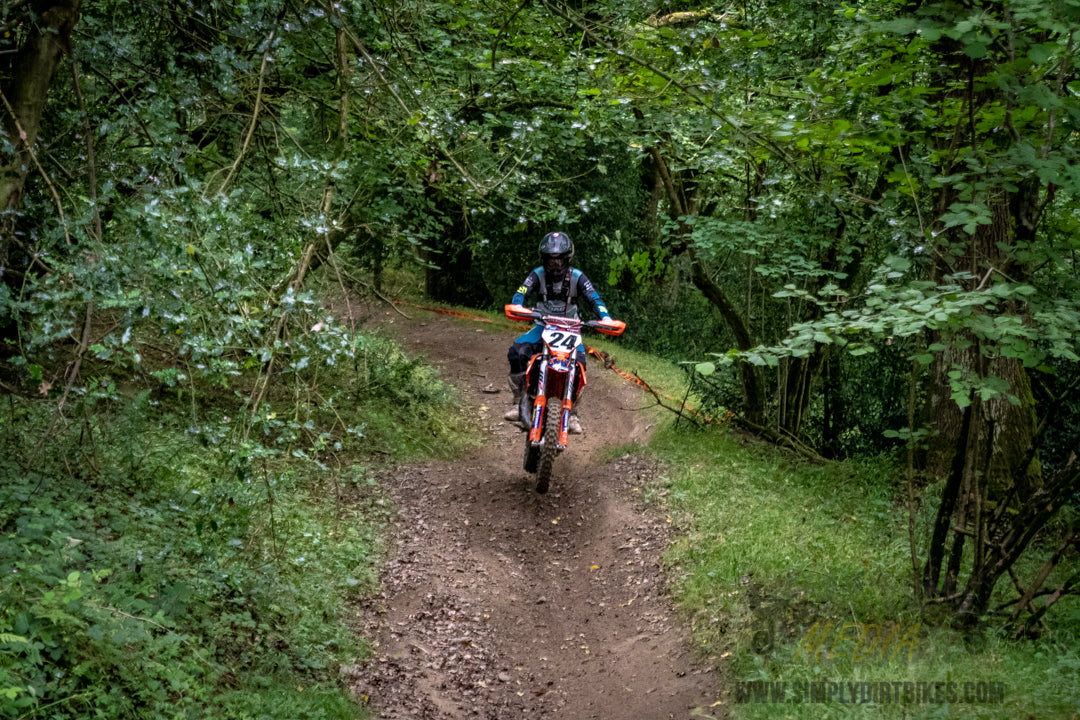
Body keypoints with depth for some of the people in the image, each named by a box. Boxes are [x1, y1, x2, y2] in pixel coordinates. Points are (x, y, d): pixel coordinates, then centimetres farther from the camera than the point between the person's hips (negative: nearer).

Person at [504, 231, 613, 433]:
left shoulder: (577, 277, -5)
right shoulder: (538, 275, -3)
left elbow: (594, 298, -14)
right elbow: (521, 292, -18)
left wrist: (605, 317, -35)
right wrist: (517, 307, -42)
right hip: (543, 327, 1)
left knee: (579, 362, -28)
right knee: (516, 352, -25)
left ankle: (572, 414, -14)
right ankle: (518, 403, -14)